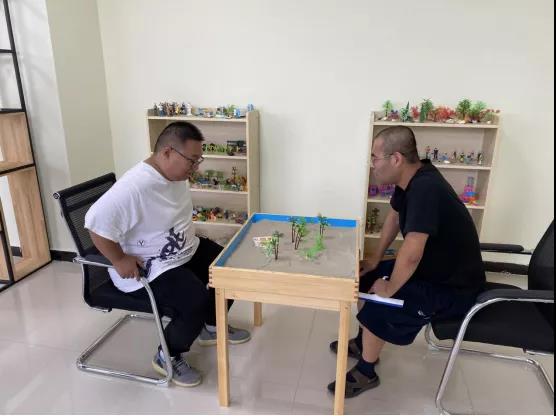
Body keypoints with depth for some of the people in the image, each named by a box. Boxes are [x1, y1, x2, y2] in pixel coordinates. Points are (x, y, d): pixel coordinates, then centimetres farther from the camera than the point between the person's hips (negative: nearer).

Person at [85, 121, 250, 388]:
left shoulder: (176, 175, -1)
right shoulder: (134, 187, -30)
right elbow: (96, 222, -31)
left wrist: (188, 238, 10)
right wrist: (120, 261, -26)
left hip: (185, 252, 10)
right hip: (146, 270, -9)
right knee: (197, 301, -26)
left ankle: (211, 327, 27)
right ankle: (168, 356, 3)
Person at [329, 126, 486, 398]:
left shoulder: (425, 189, -34)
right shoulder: (410, 177, -5)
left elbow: (411, 256, -39)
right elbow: (395, 215, 13)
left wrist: (388, 289, -22)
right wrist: (375, 259, 9)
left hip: (453, 288, -9)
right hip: (433, 268, 9)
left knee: (377, 306, -19)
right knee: (368, 278, 13)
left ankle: (365, 373, 7)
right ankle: (364, 343, 31)